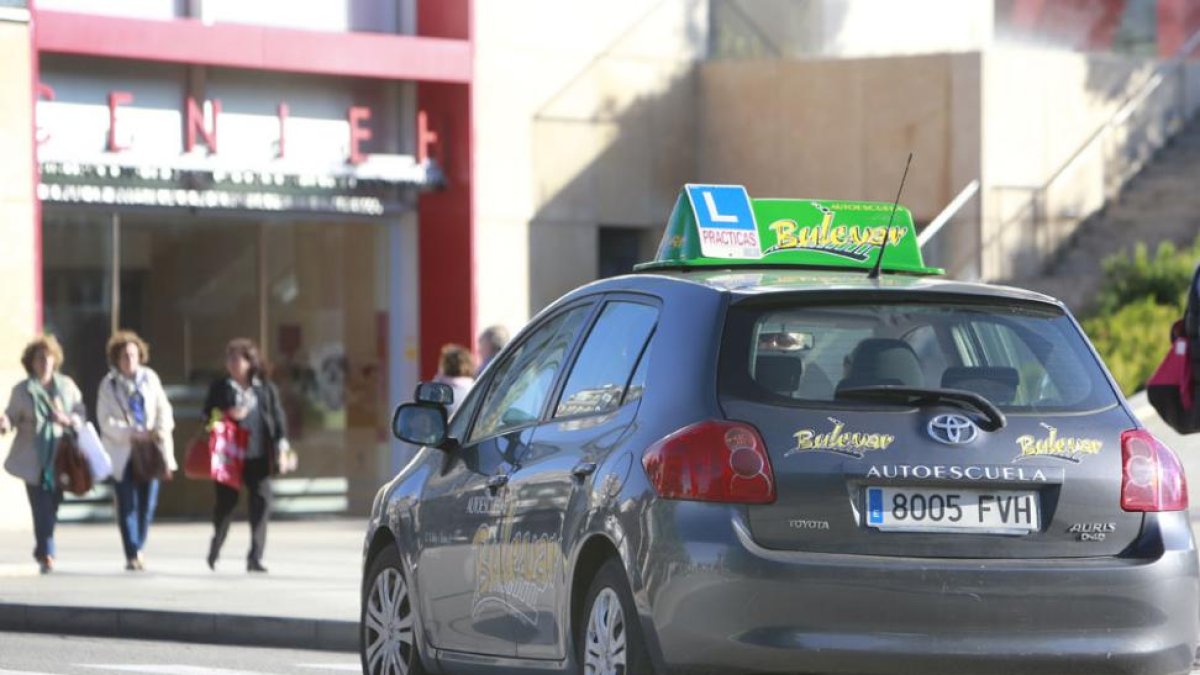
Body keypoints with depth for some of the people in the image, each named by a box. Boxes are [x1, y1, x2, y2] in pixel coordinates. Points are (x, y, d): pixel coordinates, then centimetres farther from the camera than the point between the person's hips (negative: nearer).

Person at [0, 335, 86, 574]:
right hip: (34, 459, -3)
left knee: (53, 505, 8)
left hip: (60, 457, 3)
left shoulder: (67, 386, 7)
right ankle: (47, 554, -12)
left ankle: (42, 551, 25)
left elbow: (81, 412, 9)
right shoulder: (22, 390, 2)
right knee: (42, 507, -11)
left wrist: (70, 420, -13)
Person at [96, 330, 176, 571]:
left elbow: (164, 409, 8)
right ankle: (133, 555, -2)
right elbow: (106, 421, -6)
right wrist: (133, 433, -16)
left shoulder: (150, 379, 7)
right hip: (123, 452, -3)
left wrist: (162, 430, -9)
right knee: (128, 505, -5)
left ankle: (138, 549, 18)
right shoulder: (108, 385, -1)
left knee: (148, 503, 2)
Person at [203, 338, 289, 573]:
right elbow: (207, 415, 8)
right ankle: (215, 549, 24)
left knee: (261, 501, -7)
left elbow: (278, 417, 9)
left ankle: (255, 557, -3)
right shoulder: (220, 387, 7)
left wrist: (281, 445, 0)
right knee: (226, 502, 2)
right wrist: (227, 415, -11)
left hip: (258, 455, 1)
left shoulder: (266, 388, 9)